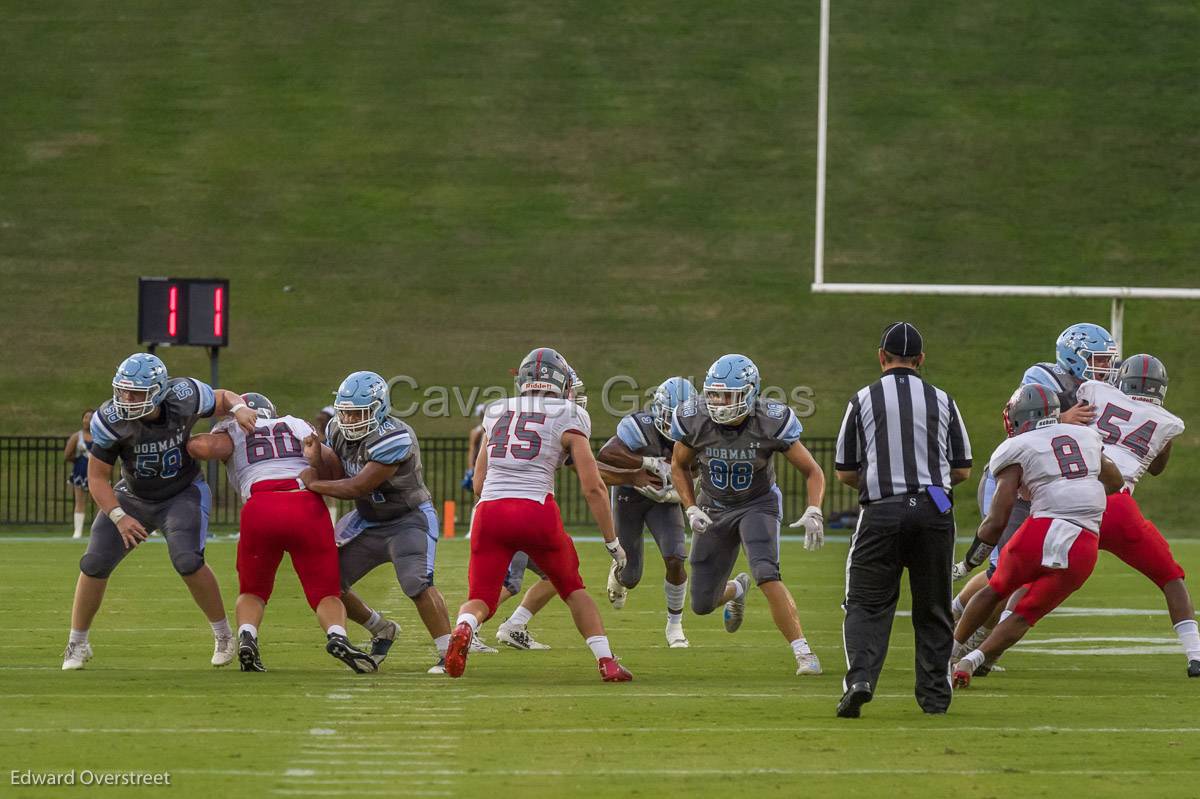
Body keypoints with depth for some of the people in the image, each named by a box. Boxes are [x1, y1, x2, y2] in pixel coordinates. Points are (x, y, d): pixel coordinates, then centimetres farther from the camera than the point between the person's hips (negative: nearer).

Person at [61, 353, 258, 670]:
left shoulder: (184, 397, -26)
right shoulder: (111, 421, -26)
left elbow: (221, 398, -2)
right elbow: (97, 478, -16)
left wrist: (238, 408, -25)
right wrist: (119, 517, -28)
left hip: (183, 493, -2)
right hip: (134, 498, 2)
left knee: (187, 560, -23)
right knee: (95, 563, -7)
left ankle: (223, 635, -2)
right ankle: (77, 644, 13)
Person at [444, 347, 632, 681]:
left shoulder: (496, 413, 19)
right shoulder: (568, 419, 7)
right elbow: (592, 488, 4)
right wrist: (612, 542, 12)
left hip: (490, 511, 2)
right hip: (537, 511, -2)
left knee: (481, 600, 9)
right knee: (573, 589, 21)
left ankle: (463, 629, -25)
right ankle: (607, 662, 12)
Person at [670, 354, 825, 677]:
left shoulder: (771, 423, -25)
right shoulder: (694, 420, -19)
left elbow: (813, 472, -14)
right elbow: (679, 466, 2)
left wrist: (813, 513, -31)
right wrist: (691, 510, -10)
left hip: (758, 505, -3)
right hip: (714, 510, 3)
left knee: (766, 574, -30)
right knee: (702, 605, 6)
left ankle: (803, 652, -23)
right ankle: (736, 589, 43)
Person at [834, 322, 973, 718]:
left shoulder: (864, 400, 2)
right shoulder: (942, 401, 7)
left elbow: (845, 472, 7)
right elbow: (963, 469, 11)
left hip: (881, 512, -2)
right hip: (934, 510, 2)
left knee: (868, 604, 3)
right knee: (932, 608, 13)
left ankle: (860, 678, -19)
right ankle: (934, 694, 14)